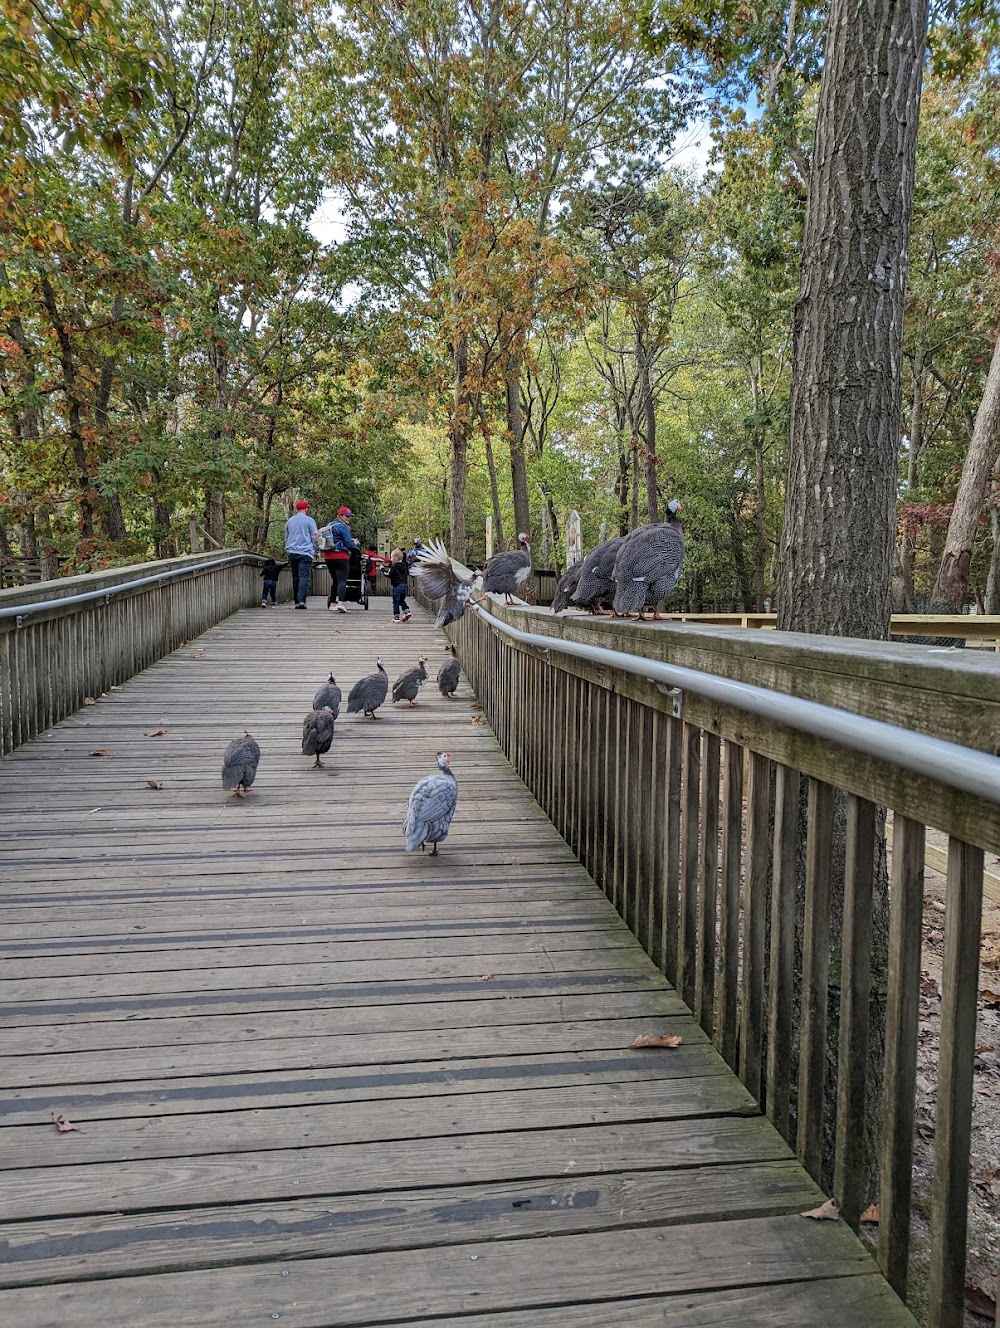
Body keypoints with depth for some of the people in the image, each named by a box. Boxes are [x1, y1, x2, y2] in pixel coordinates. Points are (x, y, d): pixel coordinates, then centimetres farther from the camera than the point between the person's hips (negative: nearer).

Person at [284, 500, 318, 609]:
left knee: (295, 577, 10)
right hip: (305, 552, -4)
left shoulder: (290, 521, 14)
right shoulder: (309, 520, -1)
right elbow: (315, 536, -4)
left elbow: (286, 538, 22)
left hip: (292, 552, 4)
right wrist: (314, 548, 11)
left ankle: (297, 601, 10)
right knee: (304, 576, -10)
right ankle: (301, 600, -23)